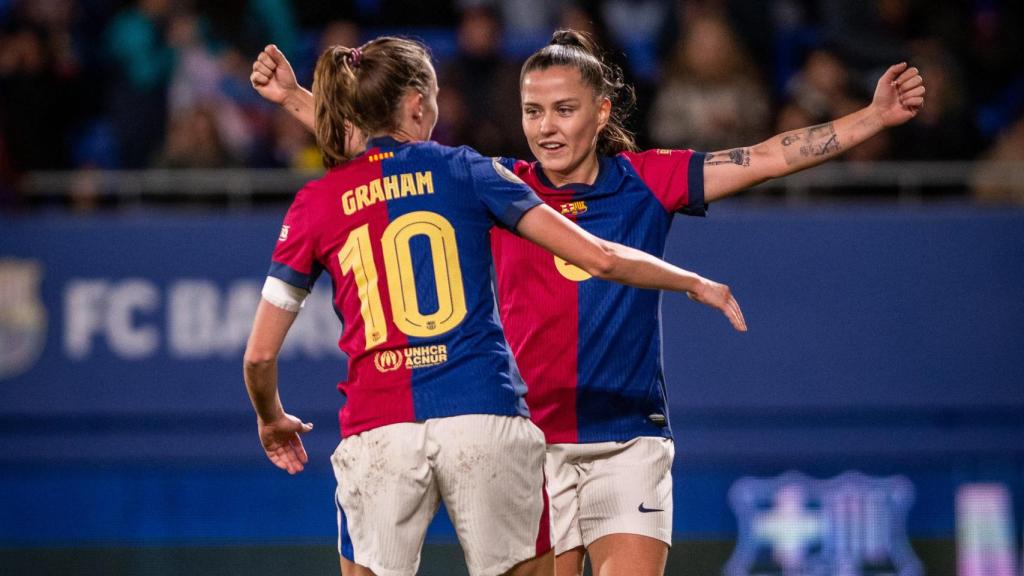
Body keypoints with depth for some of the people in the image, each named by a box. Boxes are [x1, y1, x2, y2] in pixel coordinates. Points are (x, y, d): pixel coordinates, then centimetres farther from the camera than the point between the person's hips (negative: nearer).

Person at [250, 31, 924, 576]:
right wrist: (293, 96, -1)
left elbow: (771, 156, 1)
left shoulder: (647, 181, 2)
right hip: (531, 440, 1)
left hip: (629, 440, 0)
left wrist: (875, 117, -5)